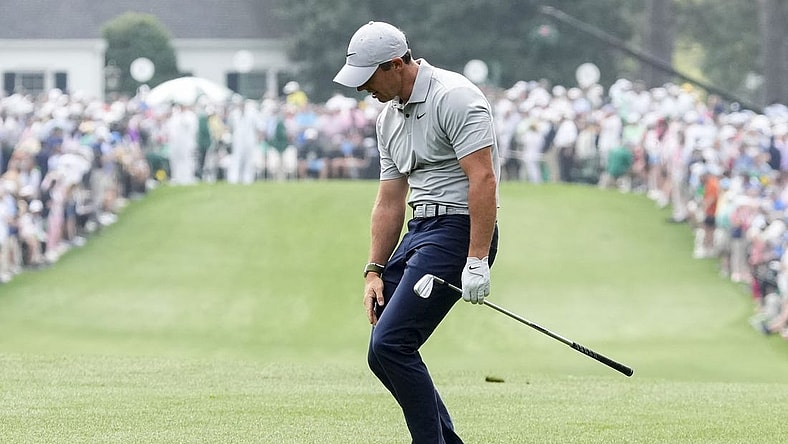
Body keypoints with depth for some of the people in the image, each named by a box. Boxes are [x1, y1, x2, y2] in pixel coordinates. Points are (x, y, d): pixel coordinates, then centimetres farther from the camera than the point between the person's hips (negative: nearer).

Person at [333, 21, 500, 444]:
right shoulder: (389, 117, 15)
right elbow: (389, 202, 21)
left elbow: (483, 179, -21)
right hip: (419, 231, 10)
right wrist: (374, 271, 14)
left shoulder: (453, 98, -14)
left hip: (458, 230, -10)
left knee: (390, 345, -17)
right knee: (383, 353, 6)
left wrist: (476, 262, -26)